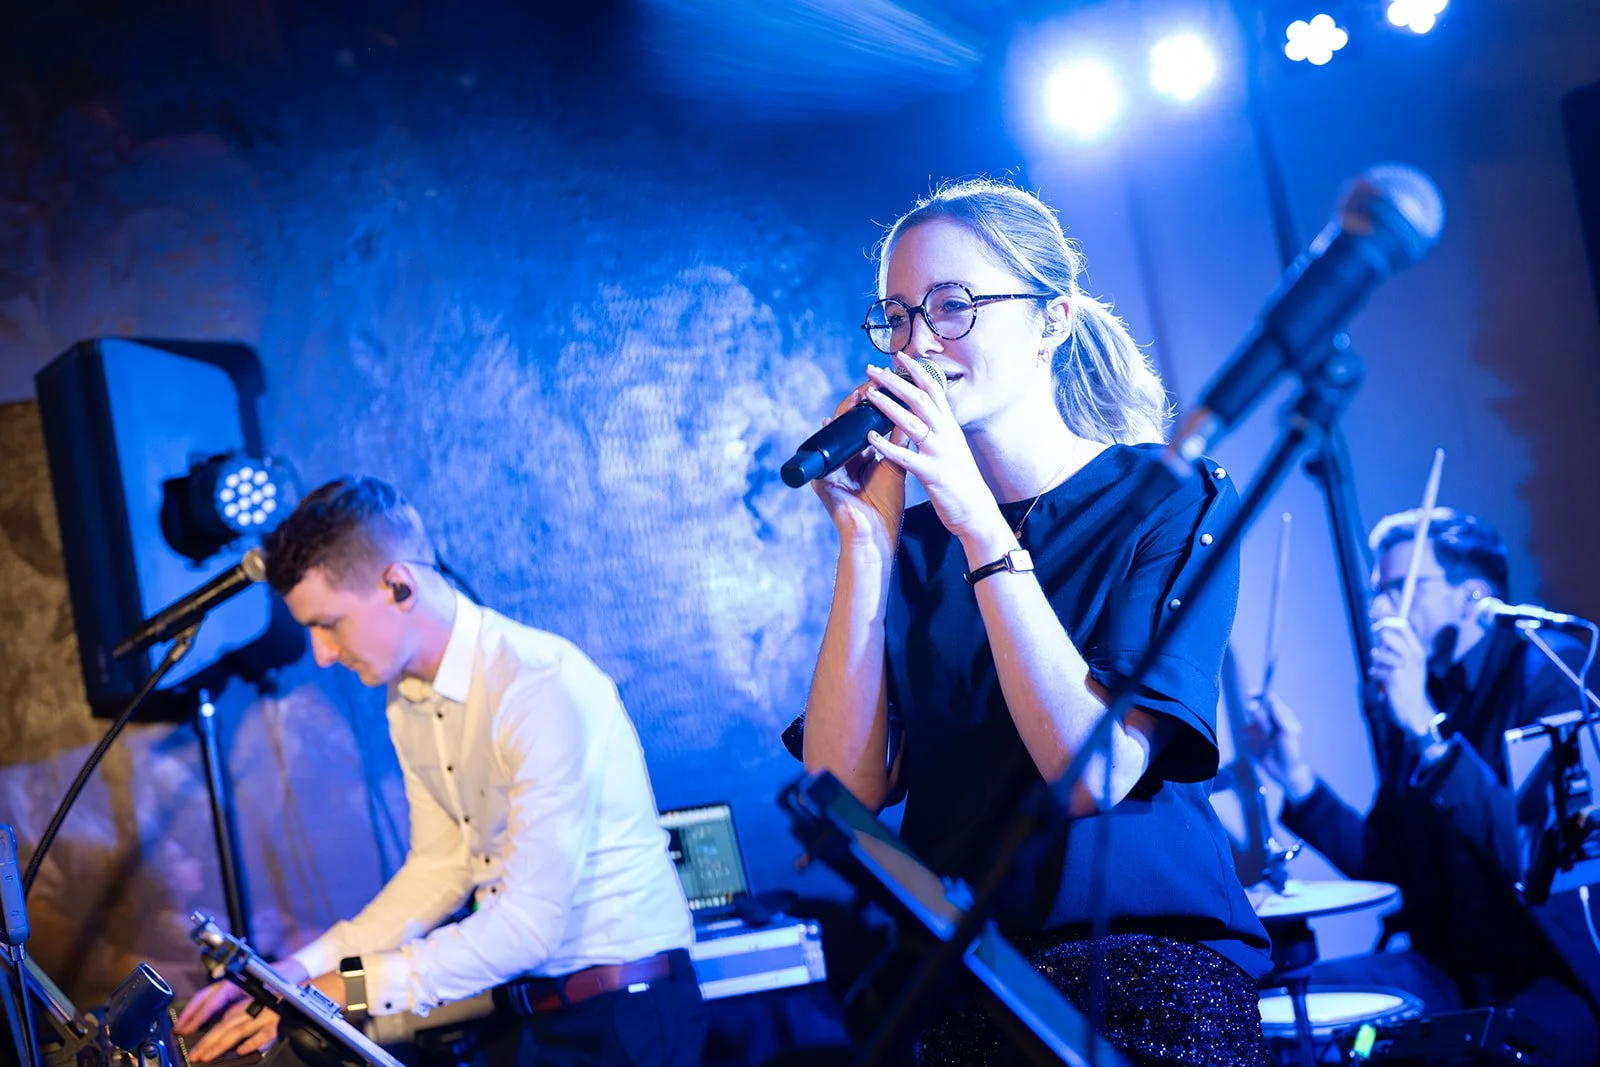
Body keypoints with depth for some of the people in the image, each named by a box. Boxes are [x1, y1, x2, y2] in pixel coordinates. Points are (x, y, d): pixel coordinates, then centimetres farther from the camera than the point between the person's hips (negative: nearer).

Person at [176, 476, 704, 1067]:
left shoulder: (546, 688, -22)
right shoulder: (408, 700, 3)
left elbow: (530, 924, -24)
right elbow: (441, 867, 10)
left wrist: (345, 989, -21)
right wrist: (298, 971, 0)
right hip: (521, 1013, 7)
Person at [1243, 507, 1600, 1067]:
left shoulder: (1550, 672, -10)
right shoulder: (1411, 702, 11)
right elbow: (1389, 864, 14)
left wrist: (1427, 730, -30)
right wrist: (1299, 780, 3)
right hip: (1448, 967, 7)